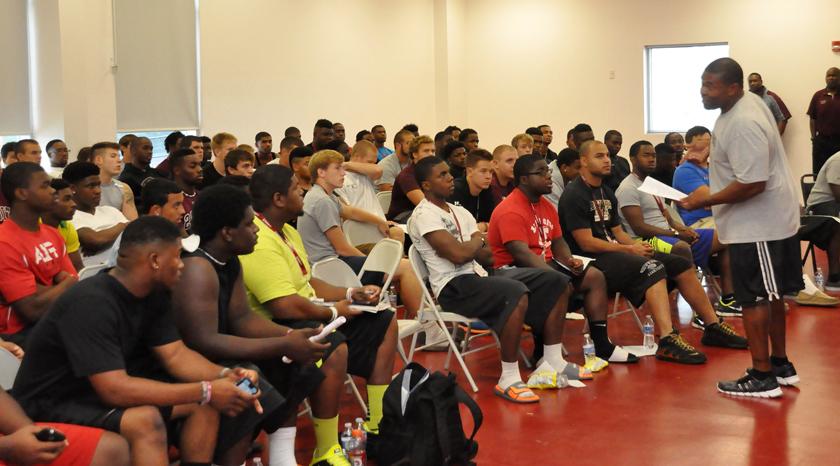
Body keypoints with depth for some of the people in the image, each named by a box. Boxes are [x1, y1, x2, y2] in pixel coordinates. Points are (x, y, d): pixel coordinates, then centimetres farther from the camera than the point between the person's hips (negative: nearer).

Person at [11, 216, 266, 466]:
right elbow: (115, 390, -35)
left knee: (205, 402, -4)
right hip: (52, 404, -9)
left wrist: (224, 376, -19)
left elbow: (175, 354, 1)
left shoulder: (153, 295, -2)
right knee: (145, 419, -34)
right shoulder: (91, 304, -30)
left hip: (107, 389, 9)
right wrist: (205, 391, -33)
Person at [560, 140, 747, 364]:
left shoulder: (606, 194, 18)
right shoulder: (574, 195, -11)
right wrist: (629, 249, -13)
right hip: (592, 260, -10)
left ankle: (713, 327, 10)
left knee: (681, 265, 3)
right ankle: (667, 341, -43)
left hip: (613, 252, 10)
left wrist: (637, 245, -4)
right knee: (653, 268, -33)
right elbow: (586, 243, -17)